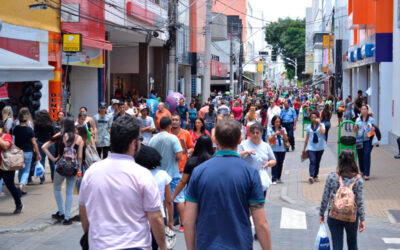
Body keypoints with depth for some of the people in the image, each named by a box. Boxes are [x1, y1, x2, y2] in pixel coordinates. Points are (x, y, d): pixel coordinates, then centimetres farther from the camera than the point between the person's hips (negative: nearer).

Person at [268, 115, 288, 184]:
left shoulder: (283, 129, 8)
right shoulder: (270, 129, 2)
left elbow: (286, 139, 6)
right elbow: (270, 139, -6)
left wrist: (283, 134, -12)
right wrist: (275, 134, -19)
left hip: (282, 149, 3)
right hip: (274, 150, -3)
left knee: (280, 164, 6)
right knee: (275, 163, -14)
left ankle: (278, 178, 22)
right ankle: (274, 179, -15)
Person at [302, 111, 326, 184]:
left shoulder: (321, 125, 1)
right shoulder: (309, 127, 7)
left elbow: (323, 132, -22)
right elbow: (307, 138, 13)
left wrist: (319, 123, -18)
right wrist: (304, 148, 15)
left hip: (320, 147, 0)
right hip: (311, 147, 0)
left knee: (317, 162, 10)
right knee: (312, 161, -17)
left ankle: (315, 176, 25)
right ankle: (311, 176, -29)